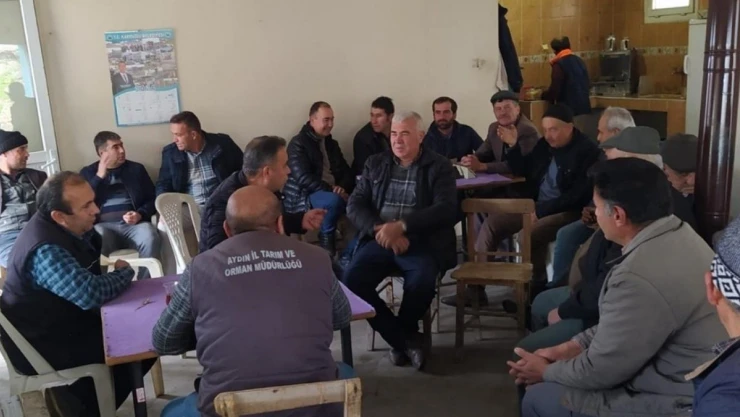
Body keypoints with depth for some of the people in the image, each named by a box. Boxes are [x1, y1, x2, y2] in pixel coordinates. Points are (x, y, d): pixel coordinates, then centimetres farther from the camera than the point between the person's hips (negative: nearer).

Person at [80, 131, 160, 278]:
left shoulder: (136, 168, 19)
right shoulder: (88, 172, 18)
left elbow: (152, 199, 13)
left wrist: (140, 214, -7)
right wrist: (100, 176, -2)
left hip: (134, 224, 1)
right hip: (104, 225, -1)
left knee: (150, 238, -33)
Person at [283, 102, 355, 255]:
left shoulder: (331, 143, 17)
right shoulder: (298, 143, -7)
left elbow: (346, 172, 12)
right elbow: (304, 178, -18)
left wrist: (342, 188, -12)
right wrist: (331, 189, -25)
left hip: (333, 192, 7)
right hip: (304, 196, -6)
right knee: (334, 201, -37)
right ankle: (327, 246, -17)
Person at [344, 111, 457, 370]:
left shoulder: (439, 166, 4)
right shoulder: (375, 164, 14)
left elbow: (446, 209, -9)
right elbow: (354, 206, 6)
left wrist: (401, 226, -21)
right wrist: (381, 230, -14)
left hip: (421, 241, -3)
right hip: (380, 240, 3)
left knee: (422, 281, -33)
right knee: (352, 278, -23)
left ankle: (403, 333, 1)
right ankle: (403, 338, -5)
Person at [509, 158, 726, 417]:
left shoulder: (641, 277, -32)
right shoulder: (677, 234, -1)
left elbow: (599, 371, -19)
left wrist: (546, 372, -1)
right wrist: (573, 345, 7)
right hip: (680, 378, 9)